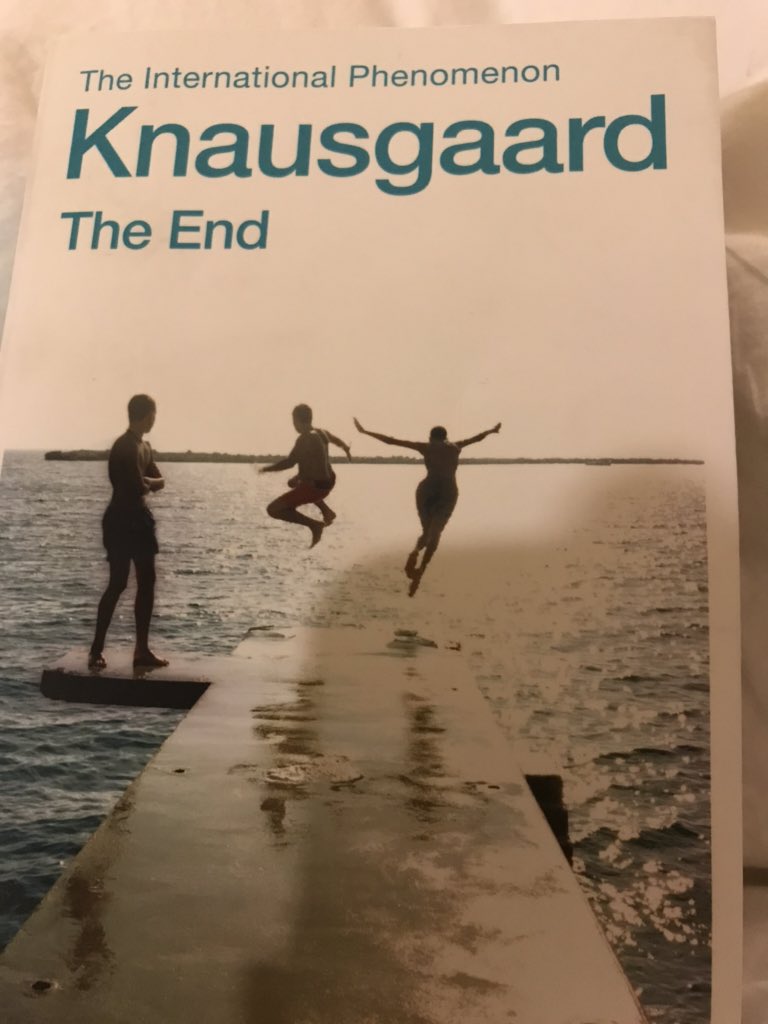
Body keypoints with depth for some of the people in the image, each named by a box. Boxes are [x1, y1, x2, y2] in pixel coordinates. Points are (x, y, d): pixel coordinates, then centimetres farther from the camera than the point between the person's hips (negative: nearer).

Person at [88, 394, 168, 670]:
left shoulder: (144, 445, 14)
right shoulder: (126, 446, -17)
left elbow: (159, 480, 10)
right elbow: (138, 487, -22)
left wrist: (147, 482, -10)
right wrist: (149, 485, -1)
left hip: (139, 518, 9)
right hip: (121, 521, -9)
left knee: (147, 582, 8)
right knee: (118, 584, -8)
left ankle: (142, 650, 12)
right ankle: (97, 649, 2)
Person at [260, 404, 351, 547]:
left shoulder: (305, 439, -21)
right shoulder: (322, 432, 5)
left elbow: (289, 463, -27)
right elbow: (337, 440, 27)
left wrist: (266, 469, -14)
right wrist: (347, 449, 49)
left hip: (316, 487, -9)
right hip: (328, 482, 9)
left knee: (273, 509, -6)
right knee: (293, 482, 37)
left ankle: (314, 525, -10)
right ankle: (326, 511, 26)